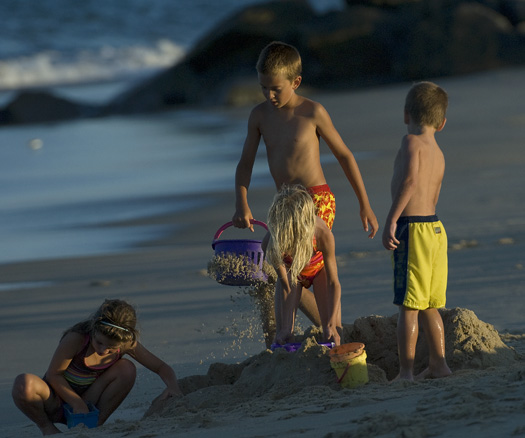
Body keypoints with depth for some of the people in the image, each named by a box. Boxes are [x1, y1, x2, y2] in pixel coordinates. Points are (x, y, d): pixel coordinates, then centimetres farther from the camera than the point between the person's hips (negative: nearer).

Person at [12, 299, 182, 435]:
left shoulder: (127, 345, -13)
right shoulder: (76, 339, -27)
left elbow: (161, 367, -5)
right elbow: (54, 375, -18)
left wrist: (173, 387, -27)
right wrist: (78, 404, -26)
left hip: (87, 400, 3)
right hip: (56, 401, -3)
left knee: (127, 369, -21)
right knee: (24, 384, -38)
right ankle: (47, 427, -8)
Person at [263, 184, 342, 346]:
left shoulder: (323, 233, -42)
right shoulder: (271, 242, -40)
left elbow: (333, 284, -32)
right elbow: (285, 286, -28)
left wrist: (332, 324, -39)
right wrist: (286, 327, -31)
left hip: (319, 268, 0)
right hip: (291, 272, 0)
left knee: (333, 333, -12)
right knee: (282, 334, -13)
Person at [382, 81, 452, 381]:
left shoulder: (412, 142, -8)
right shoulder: (439, 155, 15)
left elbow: (410, 181, -24)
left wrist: (391, 220, -25)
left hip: (413, 229, -8)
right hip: (436, 229, 8)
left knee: (409, 306, -5)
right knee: (429, 306, 17)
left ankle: (406, 372, -5)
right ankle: (439, 364, 19)